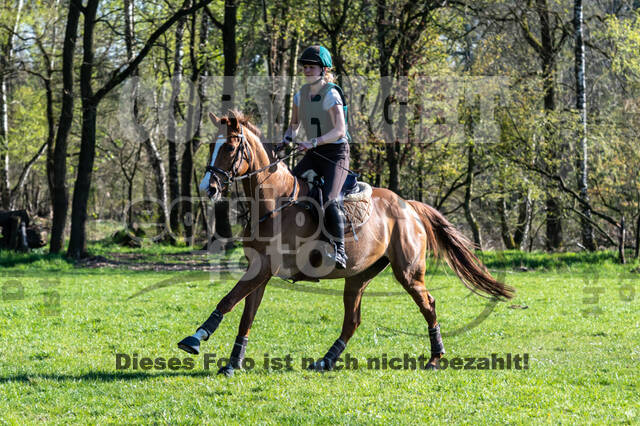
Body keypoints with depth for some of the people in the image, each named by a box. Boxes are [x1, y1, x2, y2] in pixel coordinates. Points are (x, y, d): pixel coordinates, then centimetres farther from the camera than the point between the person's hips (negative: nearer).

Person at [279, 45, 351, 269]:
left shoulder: (331, 95, -14)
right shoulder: (301, 95, 8)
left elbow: (339, 130, -22)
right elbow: (294, 124, 21)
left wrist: (313, 142, -33)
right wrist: (287, 138, -1)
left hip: (336, 153, -7)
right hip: (313, 155, 7)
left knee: (329, 199, -27)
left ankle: (339, 250, -19)